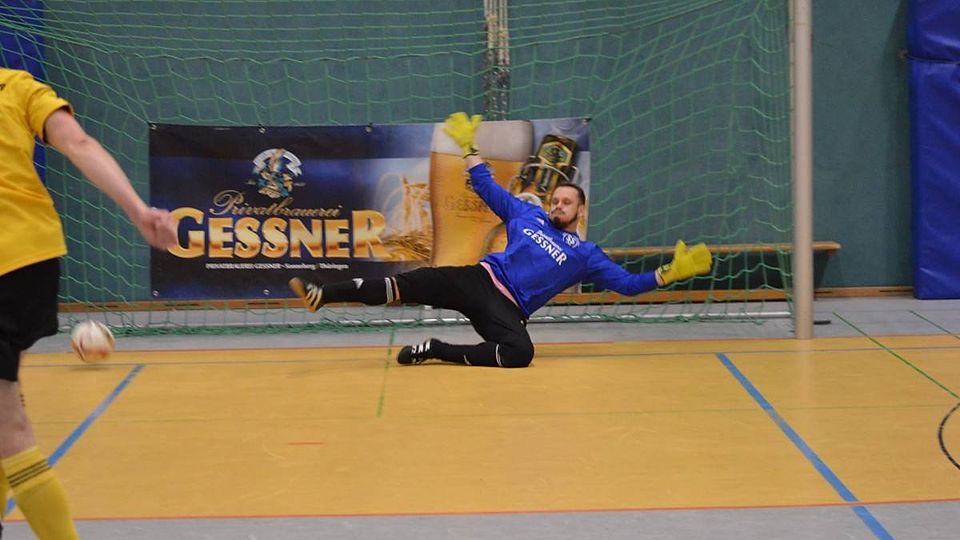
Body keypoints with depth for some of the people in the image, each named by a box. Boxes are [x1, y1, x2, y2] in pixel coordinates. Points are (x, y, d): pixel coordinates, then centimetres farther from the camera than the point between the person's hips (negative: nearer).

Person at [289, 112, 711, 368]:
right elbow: (487, 188, 25)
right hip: (478, 280, 2)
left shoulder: (584, 254, 11)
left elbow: (628, 284, 7)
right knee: (408, 285, -22)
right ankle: (321, 294, -33)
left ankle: (436, 351, -26)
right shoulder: (527, 215, 18)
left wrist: (669, 273, -5)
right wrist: (469, 148, 22)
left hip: (508, 307, -2)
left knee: (520, 353, -37)